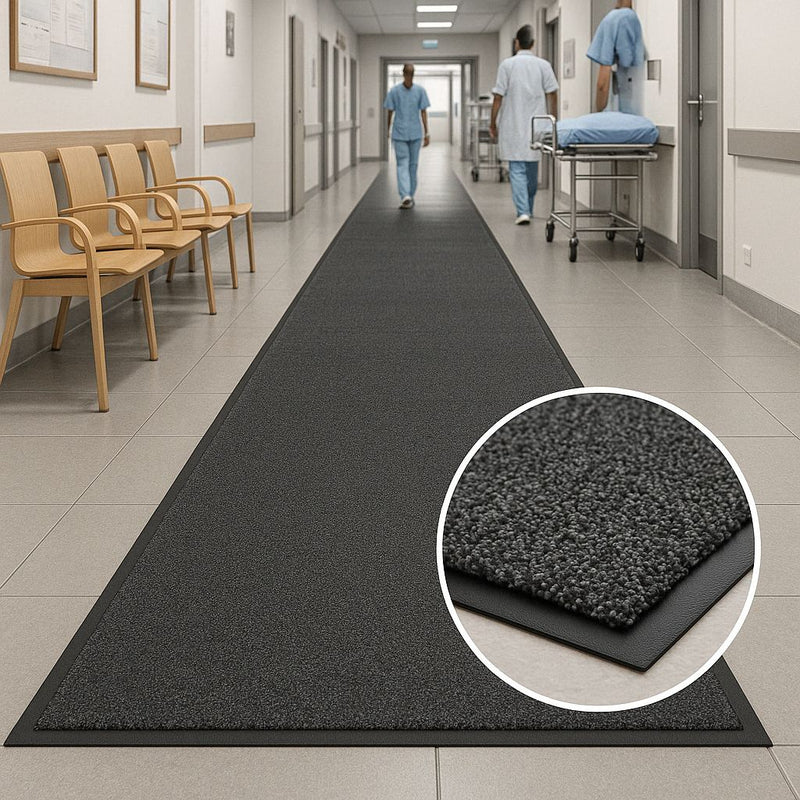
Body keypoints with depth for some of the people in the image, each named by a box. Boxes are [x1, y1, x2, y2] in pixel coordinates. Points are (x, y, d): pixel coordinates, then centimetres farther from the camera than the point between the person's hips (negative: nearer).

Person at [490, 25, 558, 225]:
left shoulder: (507, 65, -5)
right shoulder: (543, 65, 1)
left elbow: (498, 97, -6)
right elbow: (552, 95, -1)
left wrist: (493, 123, 4)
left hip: (513, 127, -3)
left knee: (517, 170, -3)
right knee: (532, 170, 16)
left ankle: (523, 211, -16)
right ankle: (528, 209, 28)